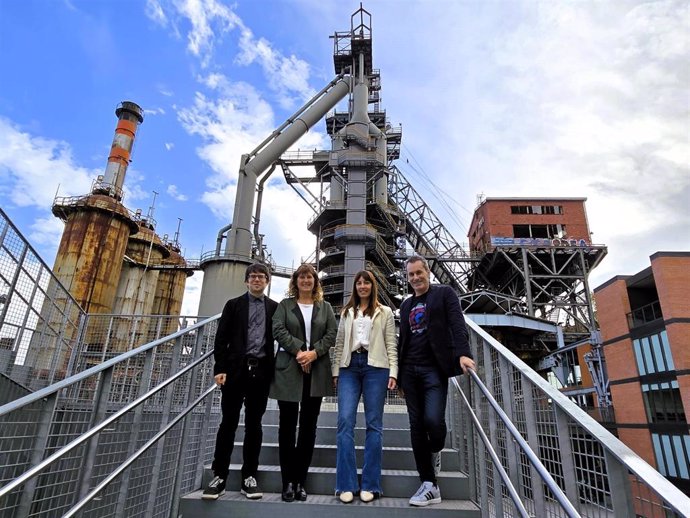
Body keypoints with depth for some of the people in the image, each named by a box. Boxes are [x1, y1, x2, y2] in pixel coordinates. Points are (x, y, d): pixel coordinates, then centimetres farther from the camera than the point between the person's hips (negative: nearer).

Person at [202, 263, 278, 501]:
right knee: (228, 422, 3)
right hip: (236, 369, 0)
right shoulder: (234, 304, 9)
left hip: (261, 371, 1)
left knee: (254, 424, 7)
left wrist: (275, 368, -3)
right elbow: (221, 338, 3)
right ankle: (219, 476, 13)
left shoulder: (275, 307, 10)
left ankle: (249, 476, 16)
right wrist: (220, 368, -6)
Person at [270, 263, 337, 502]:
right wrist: (299, 351, -16)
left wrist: (314, 352, -14)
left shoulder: (325, 307, 12)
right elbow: (278, 330, -4)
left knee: (308, 425, 5)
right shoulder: (284, 305, 9)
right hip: (289, 369, -1)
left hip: (316, 371, 1)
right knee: (287, 425, 2)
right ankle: (288, 481, 11)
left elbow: (332, 333, 1)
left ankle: (300, 480, 15)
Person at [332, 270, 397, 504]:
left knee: (374, 424, 0)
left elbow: (391, 344, 6)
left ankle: (370, 484, 9)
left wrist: (393, 371, -5)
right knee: (345, 421, -7)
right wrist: (336, 370, 8)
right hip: (349, 366, 2)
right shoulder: (346, 312, 18)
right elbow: (339, 343, 15)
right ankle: (347, 484, 1)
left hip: (375, 367, -2)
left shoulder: (385, 312, 11)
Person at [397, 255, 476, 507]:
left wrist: (463, 353, -24)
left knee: (433, 419, -17)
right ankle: (429, 486, 12)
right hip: (410, 370, 5)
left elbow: (457, 324, -8)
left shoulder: (444, 293, 4)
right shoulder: (406, 305, 18)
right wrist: (396, 371, 13)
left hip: (434, 368, -5)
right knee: (417, 426, 3)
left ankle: (435, 451, 18)